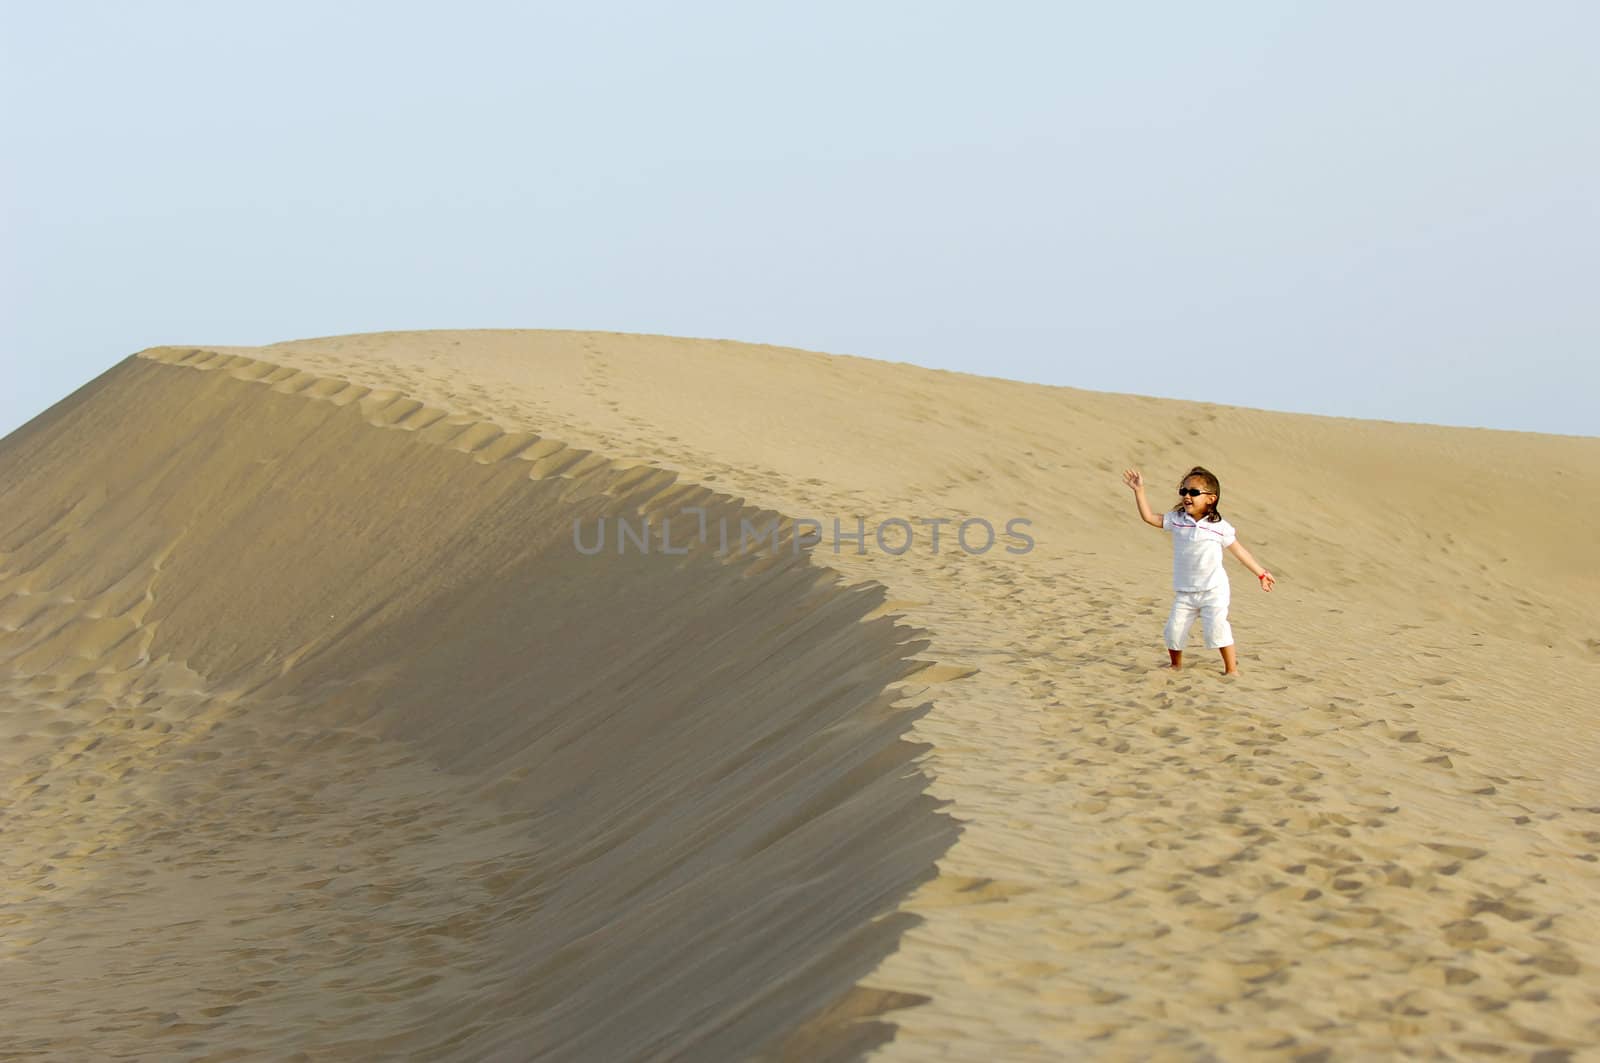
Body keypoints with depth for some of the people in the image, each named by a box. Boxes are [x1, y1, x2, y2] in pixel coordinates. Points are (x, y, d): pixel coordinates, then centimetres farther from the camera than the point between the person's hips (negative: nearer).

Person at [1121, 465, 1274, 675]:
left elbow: (1239, 550, 3)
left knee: (1217, 629, -14)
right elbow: (1149, 517, 0)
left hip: (1213, 589, -3)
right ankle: (1176, 665, 24)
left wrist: (1261, 573, 8)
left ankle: (1231, 669, -1)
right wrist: (1139, 491, -8)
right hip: (1184, 591, 3)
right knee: (1174, 630, 0)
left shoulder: (1220, 527, -7)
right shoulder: (1176, 520, 0)